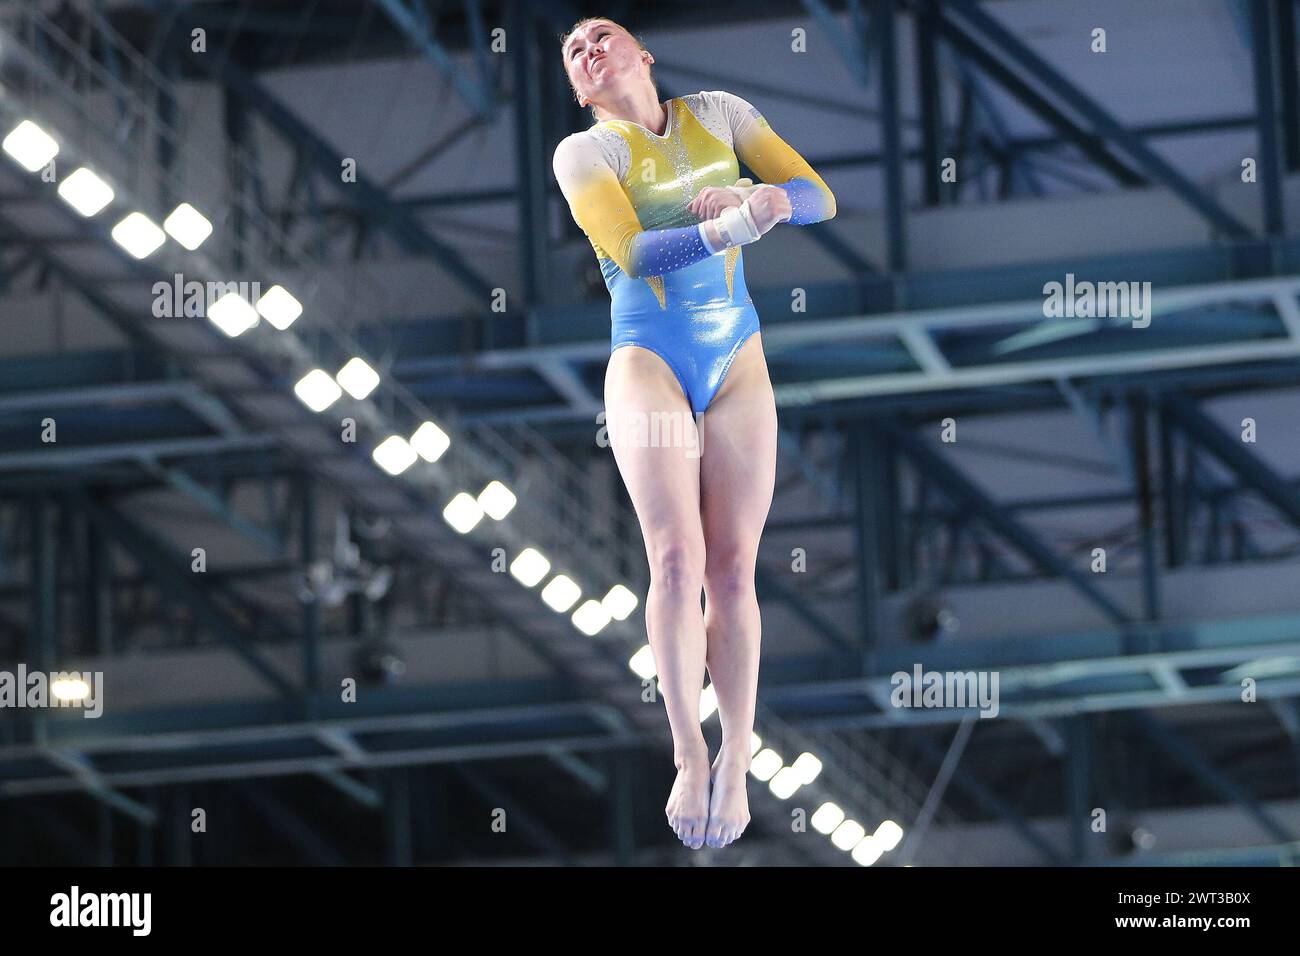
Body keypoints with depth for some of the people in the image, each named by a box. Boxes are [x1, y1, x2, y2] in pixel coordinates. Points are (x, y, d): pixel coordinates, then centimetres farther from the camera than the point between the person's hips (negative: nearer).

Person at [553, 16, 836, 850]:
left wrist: (743, 197, -16)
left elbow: (818, 199, 4)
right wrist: (741, 224, -30)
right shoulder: (584, 154, 0)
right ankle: (690, 756, -10)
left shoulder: (720, 117, 9)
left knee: (734, 568, -4)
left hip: (737, 359, 2)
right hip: (649, 361, -2)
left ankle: (737, 762, 0)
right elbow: (633, 253, -16)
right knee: (677, 559, -16)